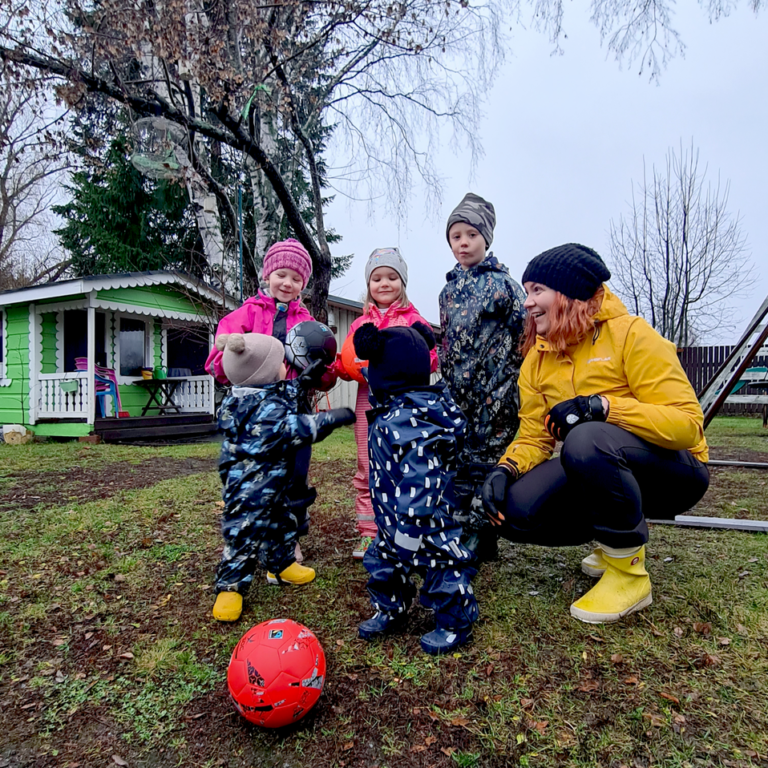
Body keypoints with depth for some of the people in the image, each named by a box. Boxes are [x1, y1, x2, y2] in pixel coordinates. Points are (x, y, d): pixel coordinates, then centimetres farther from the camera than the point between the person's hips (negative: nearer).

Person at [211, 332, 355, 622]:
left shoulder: (264, 395, 3)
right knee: (245, 532, -1)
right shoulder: (266, 410, -29)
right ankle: (230, 588, 11)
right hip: (250, 485, -11)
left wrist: (303, 381, 19)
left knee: (282, 521, 23)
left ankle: (281, 565, 42)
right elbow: (300, 429, -29)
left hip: (273, 483, 11)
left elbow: (284, 398, 24)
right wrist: (333, 418, -23)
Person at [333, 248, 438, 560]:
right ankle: (369, 532, 16)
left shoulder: (414, 320, 6)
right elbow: (347, 366, 14)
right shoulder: (360, 323, 15)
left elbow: (430, 359, -1)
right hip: (369, 399, 3)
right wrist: (341, 367, -8)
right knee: (368, 470, 6)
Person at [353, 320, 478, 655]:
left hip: (425, 525, -10)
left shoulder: (407, 421, -29)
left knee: (441, 567, 8)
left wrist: (410, 526, -28)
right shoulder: (391, 413, 3)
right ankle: (389, 611, 42)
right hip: (392, 520, 10)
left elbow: (420, 479, -31)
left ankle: (455, 624, 27)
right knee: (382, 560, 21)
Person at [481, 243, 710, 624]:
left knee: (586, 440, -37)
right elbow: (534, 436, 0)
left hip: (672, 470, -6)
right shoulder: (537, 358, 3)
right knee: (514, 510, -18)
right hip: (604, 472, 6)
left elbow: (687, 423, -22)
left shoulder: (630, 334, -15)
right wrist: (505, 469, -20)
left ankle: (629, 572, -14)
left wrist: (601, 405, -33)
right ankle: (616, 539, 10)